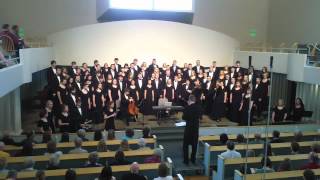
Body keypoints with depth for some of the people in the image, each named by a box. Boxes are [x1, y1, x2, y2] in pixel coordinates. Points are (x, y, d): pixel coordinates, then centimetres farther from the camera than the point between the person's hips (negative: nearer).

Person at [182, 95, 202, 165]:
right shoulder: (199, 107, -4)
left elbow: (183, 117, -11)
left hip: (189, 127, -5)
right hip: (196, 127, 5)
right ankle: (193, 159, 24)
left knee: (185, 145, 8)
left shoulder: (188, 108, -19)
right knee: (194, 144, 16)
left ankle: (186, 160, 11)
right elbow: (200, 116, 8)